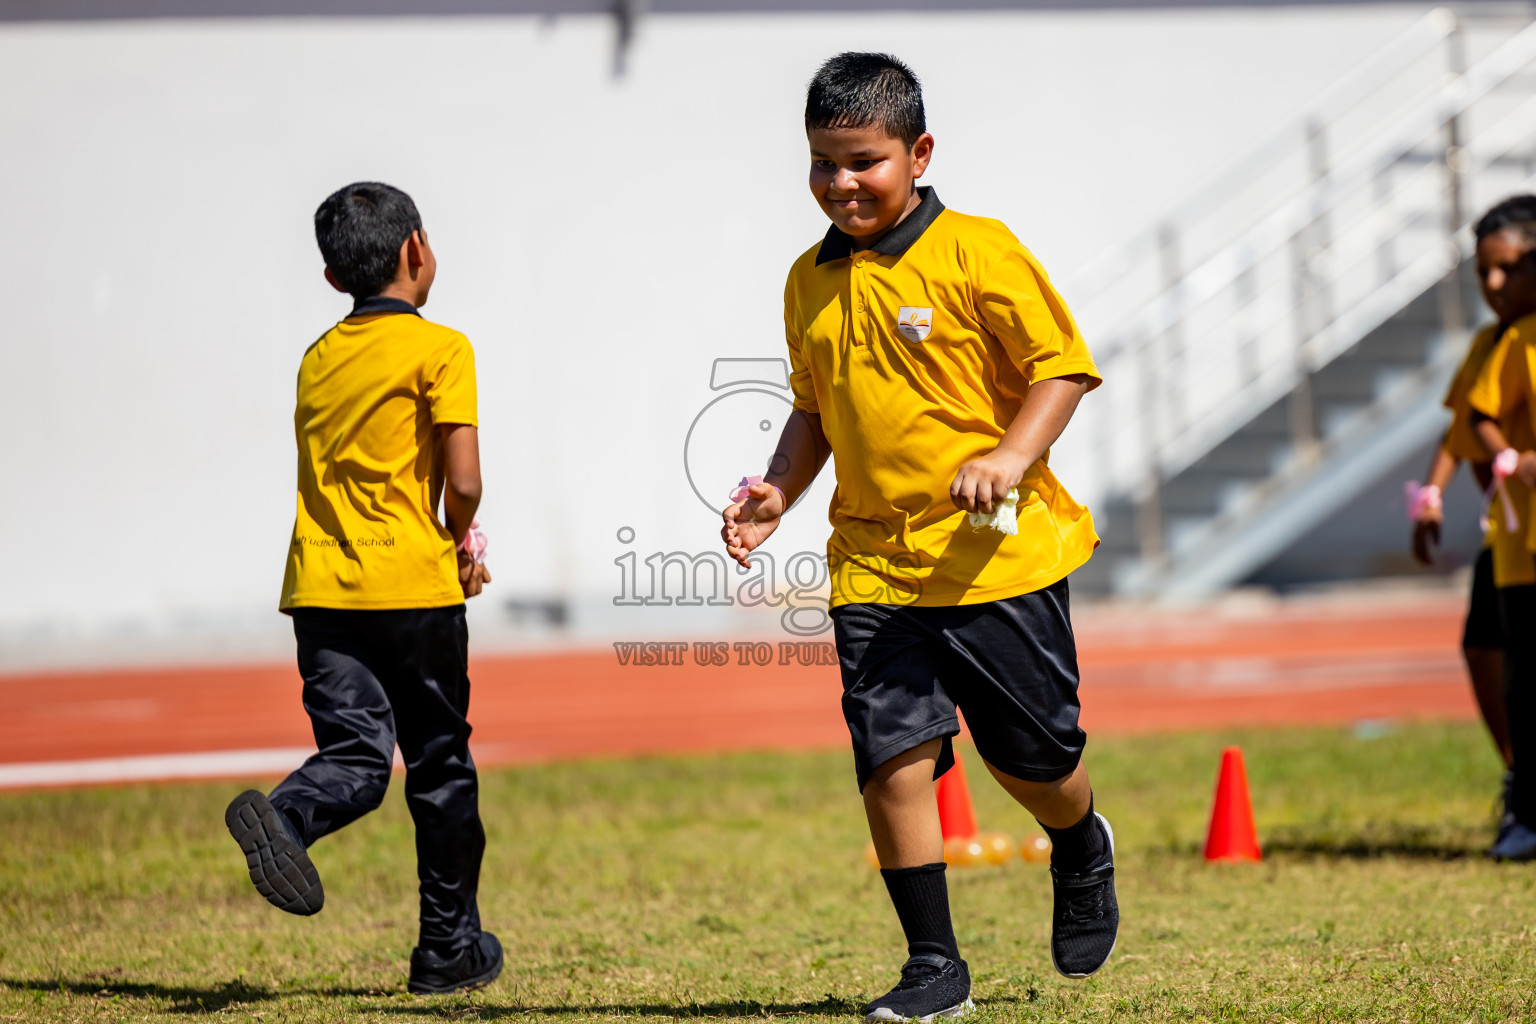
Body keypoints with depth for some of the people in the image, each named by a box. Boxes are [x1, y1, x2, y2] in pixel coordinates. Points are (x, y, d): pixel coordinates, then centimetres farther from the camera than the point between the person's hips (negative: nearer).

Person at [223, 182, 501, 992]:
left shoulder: (318, 358, 15)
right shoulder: (439, 349, -5)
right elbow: (463, 480, -13)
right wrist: (460, 542, 9)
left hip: (320, 584, 4)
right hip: (412, 583, -4)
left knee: (355, 755, 1)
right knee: (440, 768, 8)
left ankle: (281, 816, -31)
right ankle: (449, 947, 16)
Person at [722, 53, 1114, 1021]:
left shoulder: (977, 252, -8)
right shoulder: (811, 282, 9)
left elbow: (1065, 365, -6)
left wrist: (1012, 456, -21)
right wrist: (776, 492, 5)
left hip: (997, 553, -4)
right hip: (873, 564, 4)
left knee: (1033, 754, 8)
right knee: (892, 756, -9)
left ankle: (1082, 851, 43)